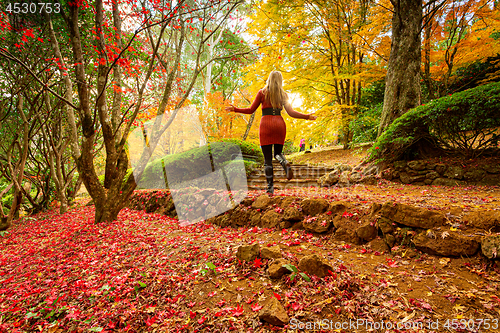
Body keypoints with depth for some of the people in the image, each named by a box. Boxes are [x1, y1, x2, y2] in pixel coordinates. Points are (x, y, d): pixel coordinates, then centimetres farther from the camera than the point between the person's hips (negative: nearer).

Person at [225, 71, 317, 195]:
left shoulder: (262, 92, 7)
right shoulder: (283, 95, 12)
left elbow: (251, 110, 5)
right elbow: (291, 112, 3)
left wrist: (234, 109, 14)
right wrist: (307, 117, 12)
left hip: (266, 124, -2)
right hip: (280, 124, 3)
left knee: (267, 158, 1)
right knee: (278, 153, 19)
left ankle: (270, 187, -4)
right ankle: (286, 164, -16)